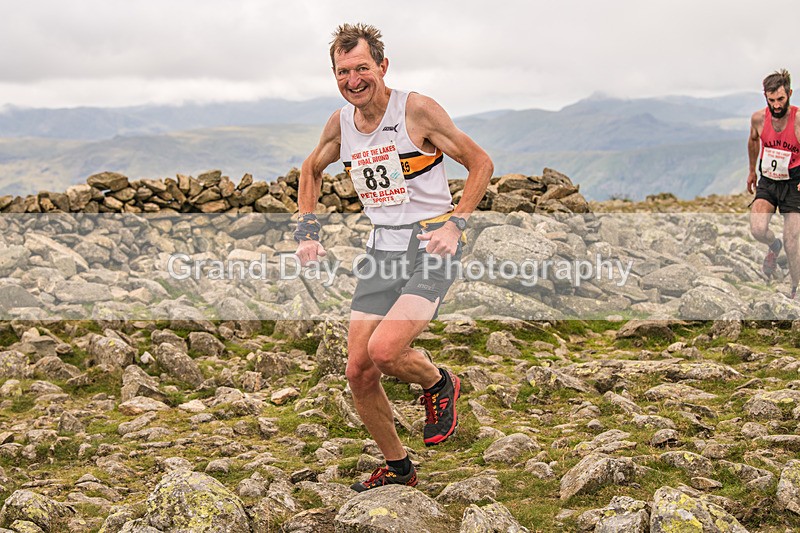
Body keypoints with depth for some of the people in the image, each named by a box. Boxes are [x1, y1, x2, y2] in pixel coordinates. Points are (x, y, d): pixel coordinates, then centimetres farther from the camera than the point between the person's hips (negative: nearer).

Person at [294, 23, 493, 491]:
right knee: (358, 372, 2)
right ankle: (397, 467, 25)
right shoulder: (340, 123, 4)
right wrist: (308, 231, 11)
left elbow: (481, 164, -4)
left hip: (432, 247, -6)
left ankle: (440, 385, 10)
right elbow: (312, 171, 24)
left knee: (384, 351, -25)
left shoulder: (417, 109, -12)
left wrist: (456, 224, -15)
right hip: (382, 251, 6)